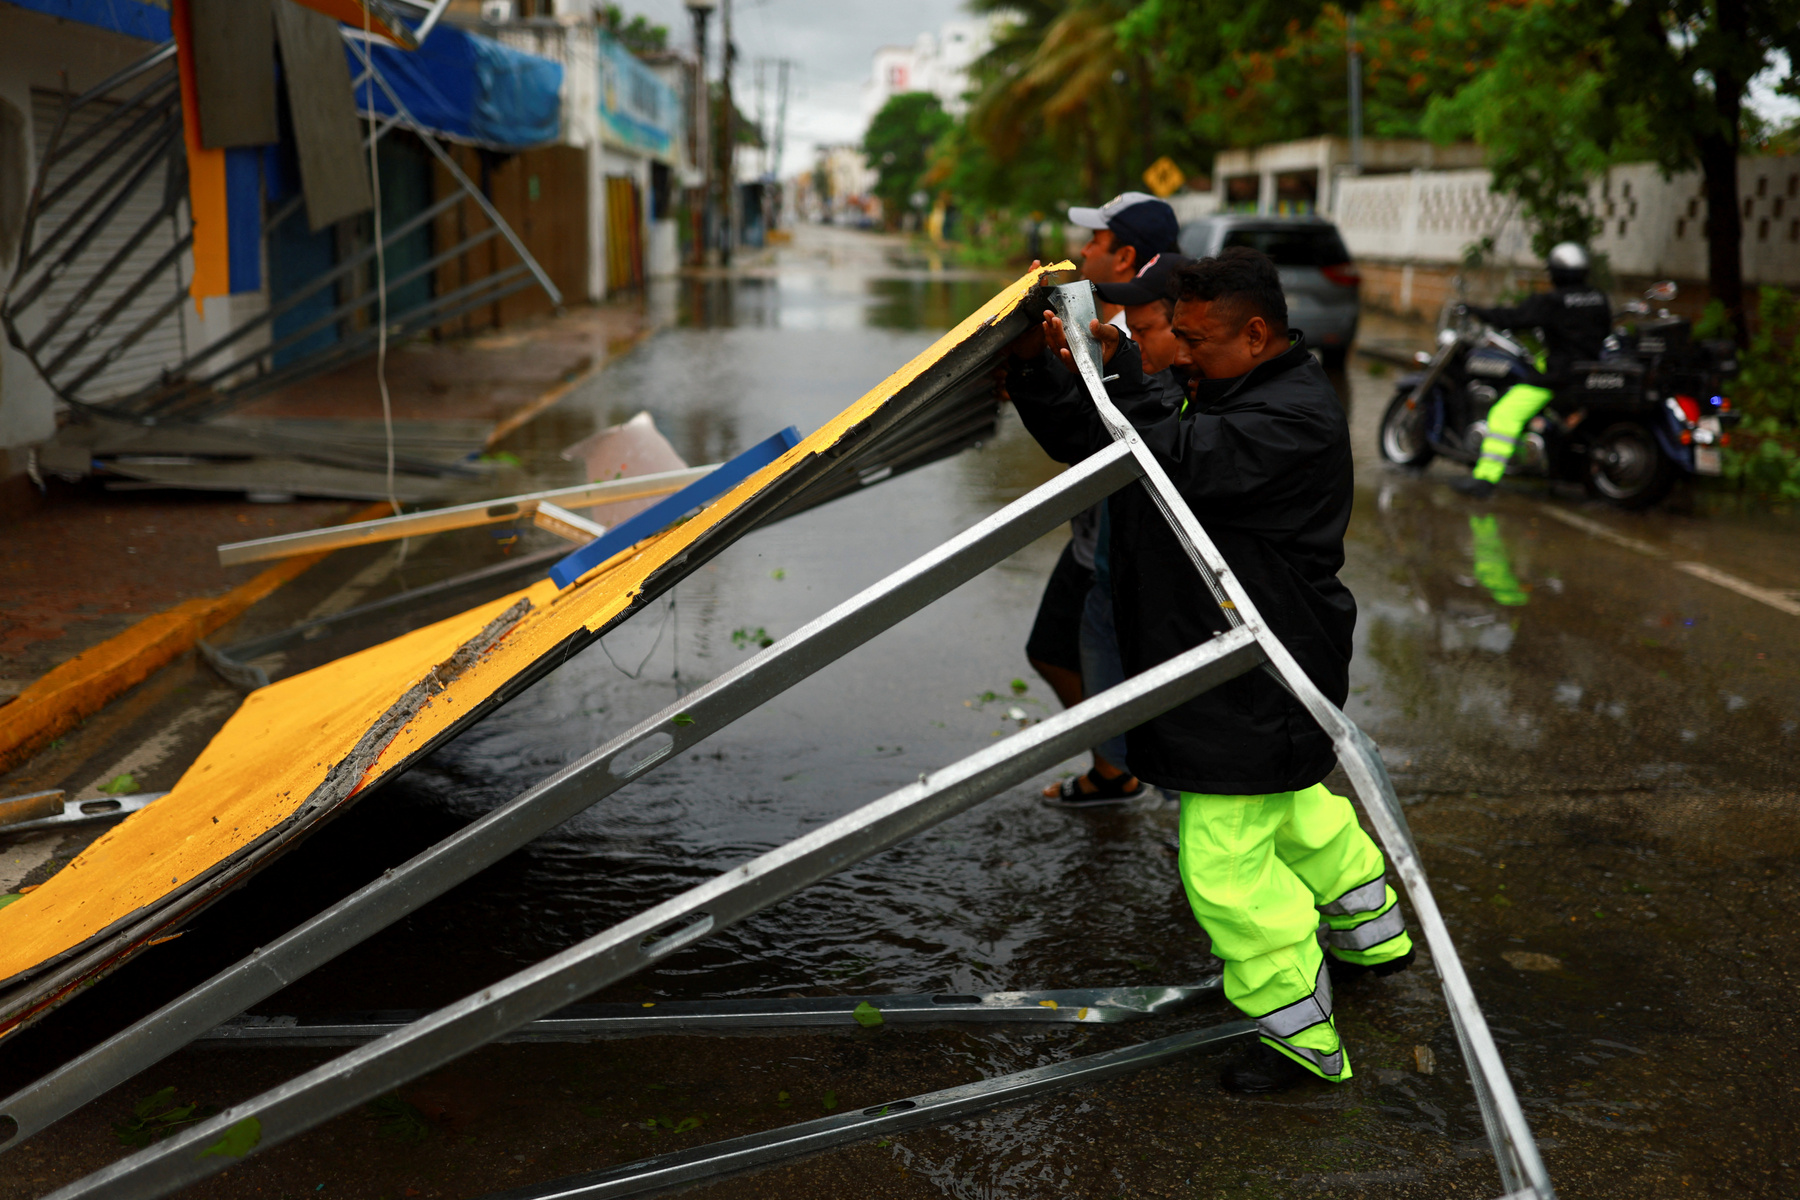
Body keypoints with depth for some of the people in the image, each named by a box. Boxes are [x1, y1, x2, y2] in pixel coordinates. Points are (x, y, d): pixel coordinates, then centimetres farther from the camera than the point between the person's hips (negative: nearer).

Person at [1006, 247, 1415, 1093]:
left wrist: (1118, 371, -31)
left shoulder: (1295, 418, -20)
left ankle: (1300, 1035, 10)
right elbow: (1091, 444, 9)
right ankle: (1372, 934, 50)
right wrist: (1036, 368, -5)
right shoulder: (1219, 393, 11)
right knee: (1295, 806, 28)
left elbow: (1179, 463, -35)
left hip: (1257, 679, -11)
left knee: (1227, 858, -5)